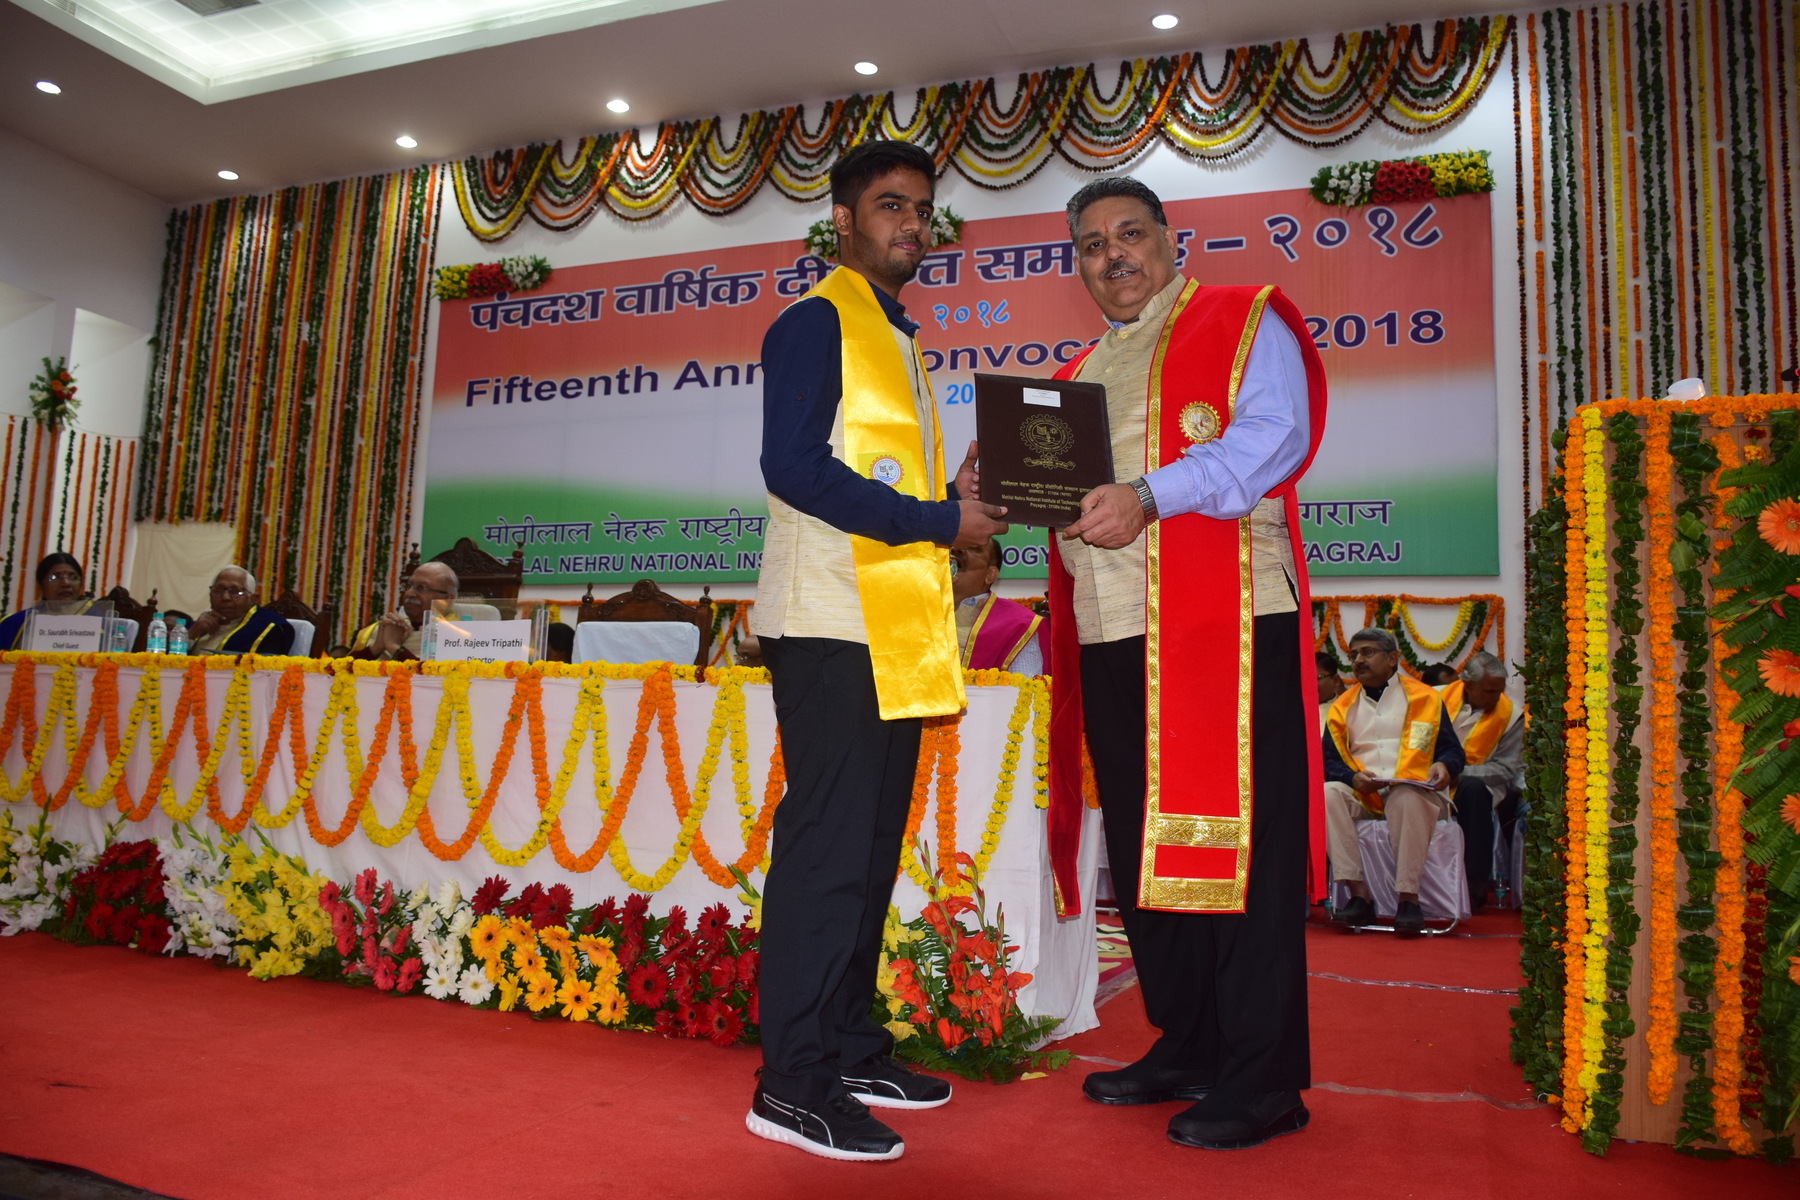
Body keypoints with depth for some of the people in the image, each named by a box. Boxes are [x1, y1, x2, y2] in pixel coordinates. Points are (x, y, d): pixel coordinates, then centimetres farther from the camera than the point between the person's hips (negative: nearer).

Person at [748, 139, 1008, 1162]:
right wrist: (938, 521, -14)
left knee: (872, 846, 11)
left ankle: (853, 1050, 22)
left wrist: (955, 501, 5)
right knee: (827, 846, -7)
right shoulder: (817, 322, -3)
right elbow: (795, 469, -17)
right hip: (833, 625, -9)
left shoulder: (899, 340, 24)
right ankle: (794, 1084, 2)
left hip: (897, 632, 9)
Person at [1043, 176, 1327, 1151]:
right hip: (1110, 634, 7)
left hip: (1225, 624, -7)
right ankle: (1187, 1048, 25)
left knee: (1235, 841, -5)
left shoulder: (1244, 321, 5)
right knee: (1141, 847, 10)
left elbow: (1271, 437, -11)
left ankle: (1262, 1079, 7)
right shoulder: (1080, 375, 25)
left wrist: (1148, 496, -23)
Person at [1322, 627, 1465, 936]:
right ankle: (1359, 895, -31)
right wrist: (1354, 778, -13)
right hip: (1361, 796, 3)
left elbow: (1453, 750, 9)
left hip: (1413, 792, -2)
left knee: (1407, 799, -38)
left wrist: (1444, 766, -16)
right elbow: (1328, 760, 9)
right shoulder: (1342, 706, 19)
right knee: (1327, 793, -30)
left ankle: (1408, 898, -30)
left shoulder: (1424, 698, 13)